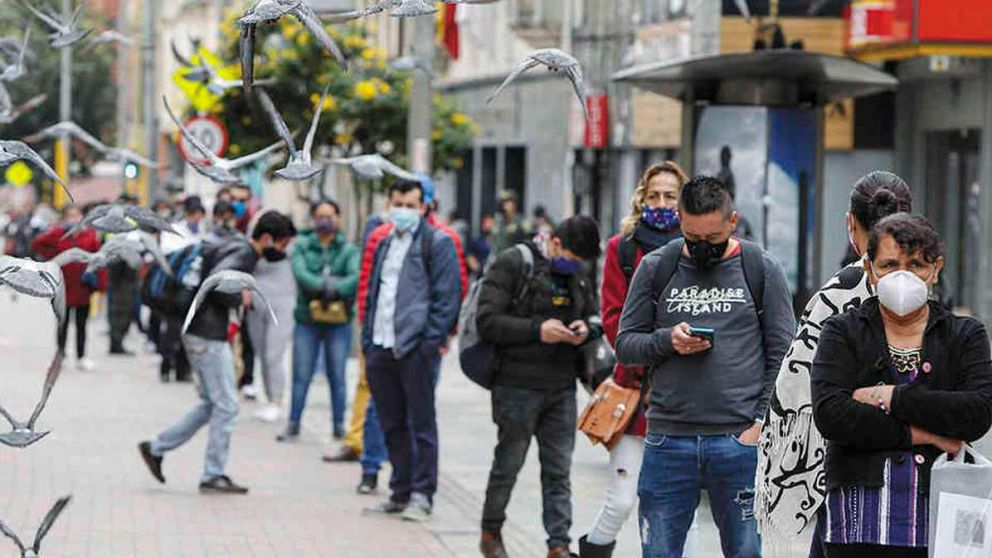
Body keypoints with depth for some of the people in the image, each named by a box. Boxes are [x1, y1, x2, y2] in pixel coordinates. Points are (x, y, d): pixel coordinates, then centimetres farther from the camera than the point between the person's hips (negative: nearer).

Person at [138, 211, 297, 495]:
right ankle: (213, 476, 2)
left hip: (200, 334, 10)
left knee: (212, 404, 16)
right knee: (226, 405, -4)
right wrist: (239, 298, -14)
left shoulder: (235, 247, 14)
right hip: (208, 336, -10)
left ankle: (156, 447, 18)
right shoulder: (243, 253, -16)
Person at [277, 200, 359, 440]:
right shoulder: (302, 246, 5)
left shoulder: (348, 250, 4)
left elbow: (356, 276, -13)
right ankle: (293, 425, 9)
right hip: (307, 321, 0)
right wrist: (324, 285, -27)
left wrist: (335, 289, -30)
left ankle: (339, 426, 13)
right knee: (301, 376, 2)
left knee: (337, 376, 5)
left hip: (339, 322, 0)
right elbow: (300, 273, -12)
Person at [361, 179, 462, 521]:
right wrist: (368, 338, 16)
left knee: (422, 424, -2)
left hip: (415, 348, -7)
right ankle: (401, 492, 19)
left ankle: (422, 495, 1)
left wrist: (432, 339, -15)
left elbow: (448, 295, -8)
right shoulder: (384, 245, 20)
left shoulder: (436, 243, -3)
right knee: (392, 425, 11)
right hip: (381, 348, 7)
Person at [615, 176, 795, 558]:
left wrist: (763, 422, -6)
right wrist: (667, 341, -12)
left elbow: (782, 354, 3)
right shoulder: (656, 268, 7)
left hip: (739, 441, -1)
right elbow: (625, 345, 9)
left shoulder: (761, 270, 3)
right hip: (668, 440, 1)